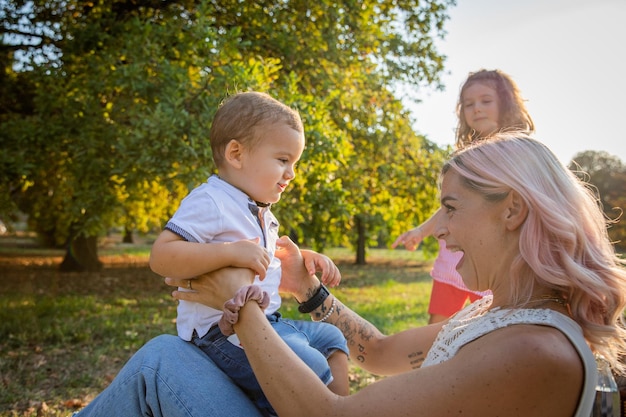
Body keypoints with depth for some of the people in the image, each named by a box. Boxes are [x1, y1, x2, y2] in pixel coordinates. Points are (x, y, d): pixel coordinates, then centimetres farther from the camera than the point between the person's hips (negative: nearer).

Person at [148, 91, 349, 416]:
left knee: (331, 338, 14)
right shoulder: (210, 203, -15)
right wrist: (231, 251, -34)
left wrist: (306, 258, 12)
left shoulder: (261, 212, 16)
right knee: (314, 373, -23)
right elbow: (160, 257, -25)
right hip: (223, 331, -10)